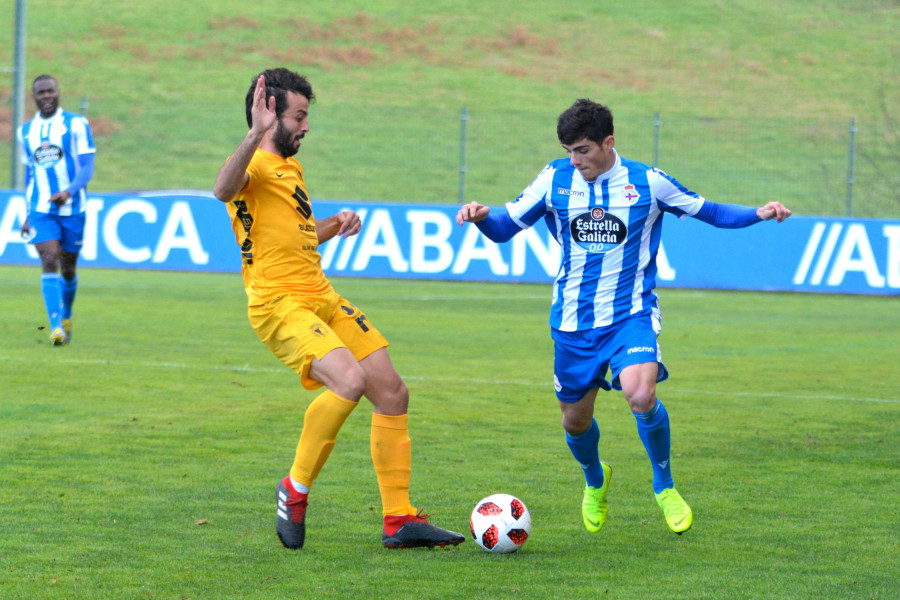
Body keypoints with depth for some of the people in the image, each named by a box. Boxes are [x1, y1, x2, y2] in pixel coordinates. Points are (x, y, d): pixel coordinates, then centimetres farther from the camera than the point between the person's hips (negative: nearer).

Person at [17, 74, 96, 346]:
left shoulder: (77, 124, -2)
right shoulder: (25, 131, 10)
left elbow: (87, 168, -8)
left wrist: (69, 192, -26)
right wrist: (28, 213, 20)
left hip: (72, 208, -1)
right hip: (40, 210, 1)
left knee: (68, 268, 9)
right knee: (49, 262, -15)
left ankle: (66, 317, 36)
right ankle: (56, 327, -21)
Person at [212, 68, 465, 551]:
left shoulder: (290, 166, 23)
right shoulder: (254, 165, -9)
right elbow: (224, 190, -35)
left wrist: (334, 225, 17)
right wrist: (256, 134, -47)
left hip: (321, 297, 10)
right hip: (279, 303, -10)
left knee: (392, 392, 3)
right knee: (349, 379, -29)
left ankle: (399, 520, 9)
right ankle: (296, 489, -11)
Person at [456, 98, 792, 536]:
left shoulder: (647, 182, -3)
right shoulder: (555, 179, 0)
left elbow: (709, 212, 7)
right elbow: (505, 227, 4)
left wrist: (759, 214, -8)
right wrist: (481, 217, -18)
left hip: (631, 314, -3)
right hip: (573, 320, 3)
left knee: (641, 395, -27)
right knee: (575, 420, 8)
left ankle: (664, 486, -2)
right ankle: (595, 480, 43)